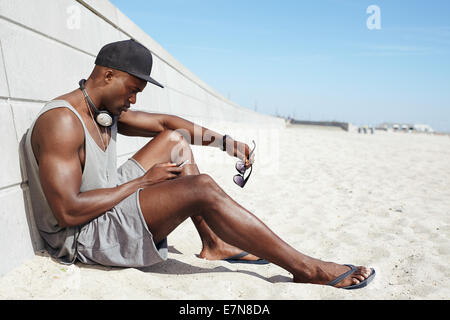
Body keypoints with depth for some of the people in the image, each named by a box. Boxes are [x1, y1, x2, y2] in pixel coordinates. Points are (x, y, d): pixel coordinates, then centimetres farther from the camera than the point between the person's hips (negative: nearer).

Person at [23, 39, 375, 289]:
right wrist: (141, 180, -19)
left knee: (176, 140, 9)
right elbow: (68, 211, -28)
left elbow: (163, 122, 11)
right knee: (203, 189, -25)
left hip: (109, 204, 10)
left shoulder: (106, 111, 7)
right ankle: (306, 268, -15)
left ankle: (214, 245, 8)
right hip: (81, 236, -10)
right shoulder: (61, 122, -22)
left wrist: (224, 142, 3)